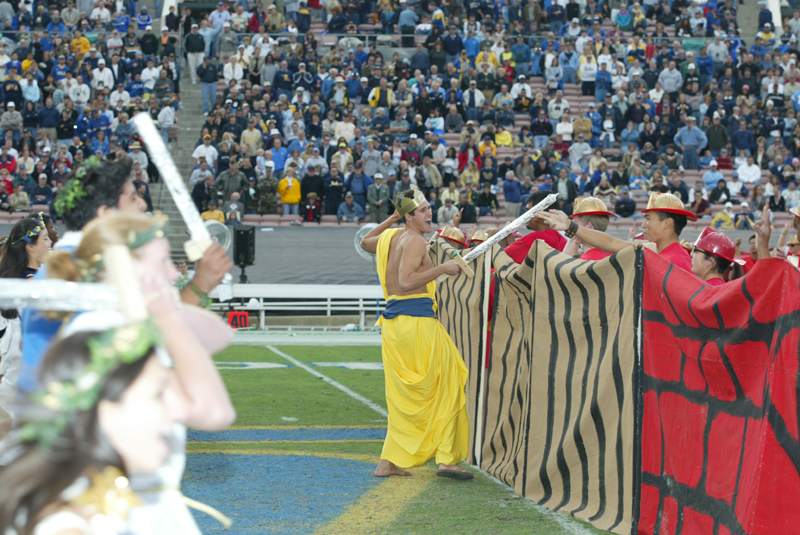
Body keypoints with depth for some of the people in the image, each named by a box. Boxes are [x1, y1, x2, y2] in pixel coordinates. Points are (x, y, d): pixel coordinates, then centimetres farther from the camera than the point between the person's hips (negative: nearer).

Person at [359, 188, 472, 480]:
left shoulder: (391, 237, 14)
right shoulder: (414, 241, -12)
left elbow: (365, 242, 38)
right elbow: (407, 281, -24)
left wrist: (392, 219, 35)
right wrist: (442, 268, -19)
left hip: (393, 322, 9)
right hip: (416, 320, -9)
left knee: (404, 397, 14)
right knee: (443, 389, -2)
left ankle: (388, 462, 13)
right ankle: (447, 459, -4)